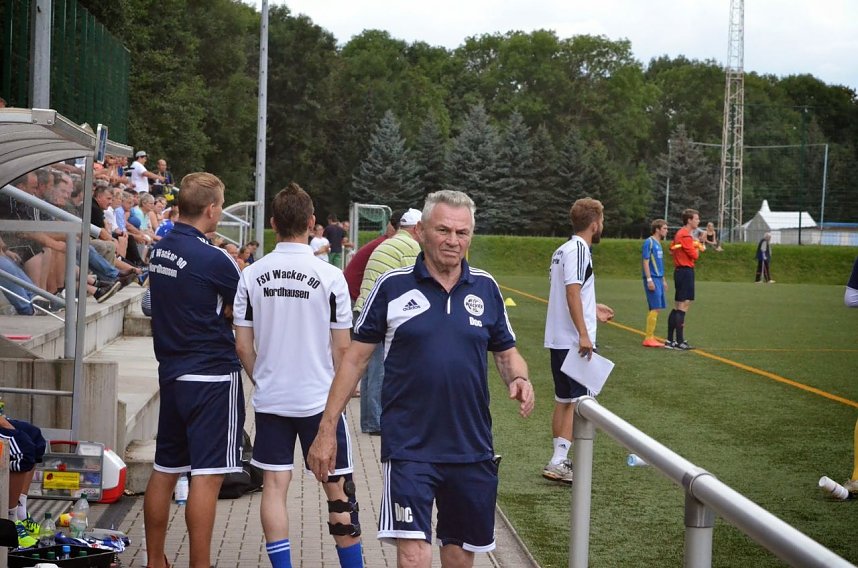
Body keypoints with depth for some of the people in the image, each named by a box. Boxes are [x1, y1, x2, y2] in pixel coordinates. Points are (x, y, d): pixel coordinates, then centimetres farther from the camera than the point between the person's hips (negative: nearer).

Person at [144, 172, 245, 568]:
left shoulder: (159, 250, 7)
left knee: (165, 470, 15)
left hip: (171, 372, 8)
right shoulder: (212, 259, -16)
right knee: (207, 475, -5)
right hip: (212, 375, -8)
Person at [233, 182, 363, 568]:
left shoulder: (252, 275, -3)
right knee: (338, 488, 7)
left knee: (274, 485, 8)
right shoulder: (329, 277, -11)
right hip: (320, 398, -2)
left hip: (270, 399, 2)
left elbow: (243, 346, 1)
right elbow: (342, 349, -7)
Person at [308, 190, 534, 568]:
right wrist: (327, 429, -1)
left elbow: (506, 352, 15)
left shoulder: (486, 288, 5)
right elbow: (356, 357, 1)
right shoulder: (393, 286, -3)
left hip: (472, 449, 3)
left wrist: (519, 379, -8)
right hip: (409, 448, -3)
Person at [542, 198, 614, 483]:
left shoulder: (562, 250, 15)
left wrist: (593, 309, 30)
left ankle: (559, 461, 19)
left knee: (563, 400, 14)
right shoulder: (579, 249, -13)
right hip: (575, 340, -9)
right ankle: (558, 462, -8)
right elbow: (572, 291, -22)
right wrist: (583, 334, -25)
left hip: (558, 340, 9)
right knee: (578, 401, -5)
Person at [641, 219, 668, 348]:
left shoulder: (658, 243, 17)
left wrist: (663, 280, 24)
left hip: (658, 279, 9)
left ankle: (651, 337, 13)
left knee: (656, 309, 9)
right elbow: (645, 262, -14)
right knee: (655, 308, -11)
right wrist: (649, 280, -20)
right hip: (652, 279, -9)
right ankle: (648, 338, -9)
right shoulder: (649, 242, -10)